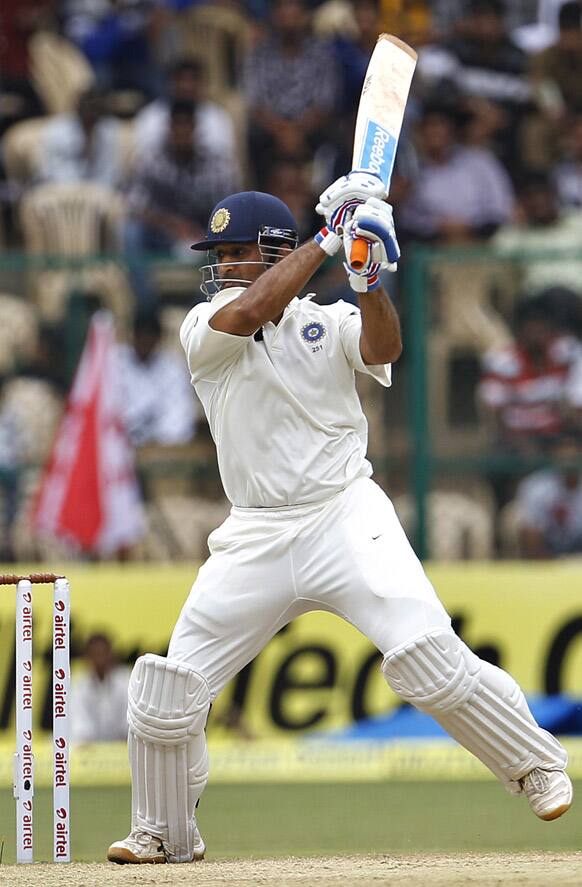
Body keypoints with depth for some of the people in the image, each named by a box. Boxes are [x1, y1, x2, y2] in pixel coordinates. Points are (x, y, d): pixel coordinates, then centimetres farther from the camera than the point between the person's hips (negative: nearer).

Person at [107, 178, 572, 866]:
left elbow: (383, 349, -16)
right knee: (167, 689, -3)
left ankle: (537, 765, -3)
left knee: (428, 657, -20)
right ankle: (163, 833, 17)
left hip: (346, 516, -2)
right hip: (256, 537, 2)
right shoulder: (204, 329, 4)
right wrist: (328, 237, -14)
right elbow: (251, 311, -17)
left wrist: (368, 279, -32)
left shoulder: (330, 324, 5)